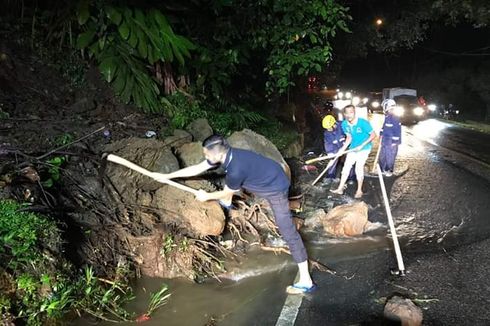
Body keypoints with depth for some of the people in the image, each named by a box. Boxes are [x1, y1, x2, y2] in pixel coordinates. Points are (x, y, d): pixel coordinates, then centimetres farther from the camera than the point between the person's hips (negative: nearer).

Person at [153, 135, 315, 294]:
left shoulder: (236, 170, -36)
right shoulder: (225, 155, -10)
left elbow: (226, 193, -14)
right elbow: (197, 168, -2)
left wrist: (206, 196, 2)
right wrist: (167, 176, -1)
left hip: (275, 188, -9)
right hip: (265, 178, 9)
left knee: (287, 231, -10)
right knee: (232, 183, 29)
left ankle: (306, 280, -8)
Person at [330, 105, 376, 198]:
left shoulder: (363, 122, -25)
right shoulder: (344, 124, -8)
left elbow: (373, 134, -19)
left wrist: (362, 145, -25)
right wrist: (343, 149, -5)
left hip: (364, 148, -6)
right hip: (353, 148, 6)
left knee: (359, 168, -8)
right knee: (346, 167, 6)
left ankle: (359, 190, 9)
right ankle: (340, 189, 17)